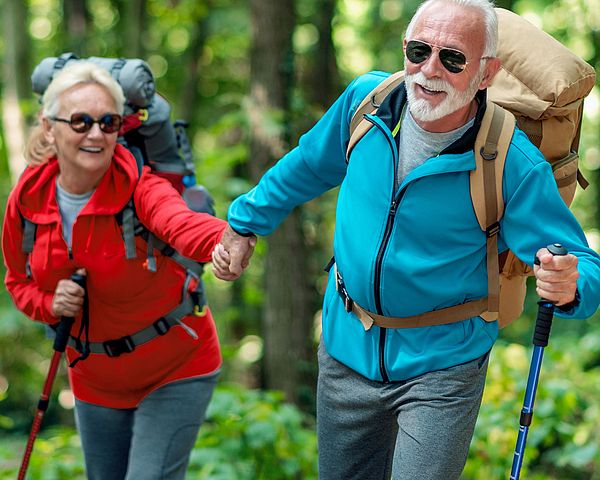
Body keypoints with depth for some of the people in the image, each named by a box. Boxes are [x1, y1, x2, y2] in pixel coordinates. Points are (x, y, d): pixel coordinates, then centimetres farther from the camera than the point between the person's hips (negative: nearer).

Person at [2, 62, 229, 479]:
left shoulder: (139, 185, -24)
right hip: (95, 379, 5)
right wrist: (50, 304, -16)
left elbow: (183, 225, -47)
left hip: (175, 370, -5)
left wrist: (230, 238, -70)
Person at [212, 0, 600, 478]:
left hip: (441, 370, -4)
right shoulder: (367, 98, -10)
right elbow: (309, 166, 11)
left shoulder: (515, 165, -22)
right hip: (347, 351, 4)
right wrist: (245, 224, 20)